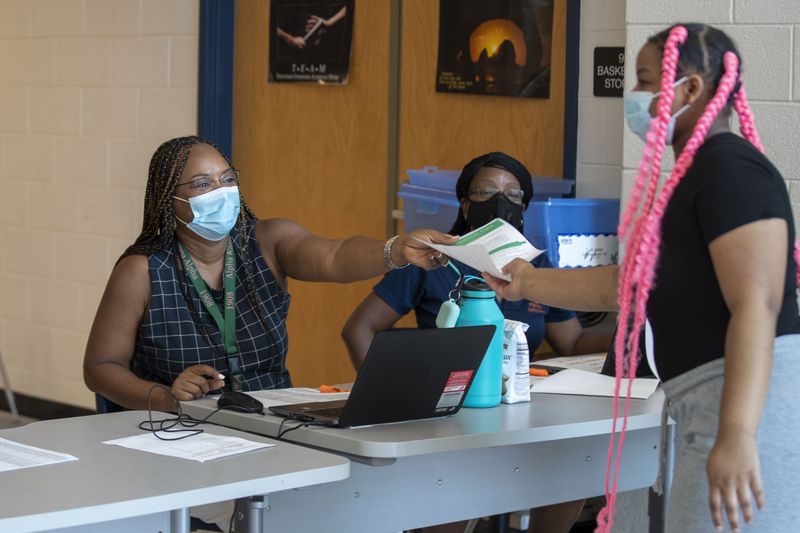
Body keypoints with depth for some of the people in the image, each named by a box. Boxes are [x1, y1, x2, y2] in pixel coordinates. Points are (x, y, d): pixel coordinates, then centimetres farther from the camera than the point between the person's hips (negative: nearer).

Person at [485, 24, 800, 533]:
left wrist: (735, 435, -32)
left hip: (752, 405, -10)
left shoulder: (729, 169, -13)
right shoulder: (699, 175, 20)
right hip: (718, 408, 10)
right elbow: (625, 284, 26)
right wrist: (529, 282, 33)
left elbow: (756, 306, -24)